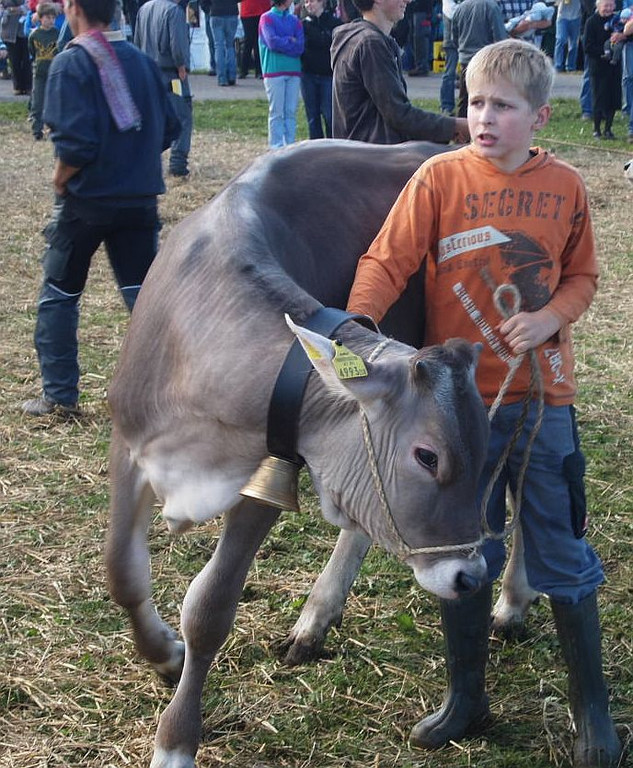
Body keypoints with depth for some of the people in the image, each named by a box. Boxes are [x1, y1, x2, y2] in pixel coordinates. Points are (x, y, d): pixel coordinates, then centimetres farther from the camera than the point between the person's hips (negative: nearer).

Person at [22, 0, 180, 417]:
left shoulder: (71, 63, -12)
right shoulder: (141, 60, 6)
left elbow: (75, 141, -20)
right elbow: (168, 129, 9)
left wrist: (61, 177, -3)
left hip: (87, 199, -4)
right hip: (140, 198, 4)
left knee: (60, 294, 11)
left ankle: (60, 394, 15)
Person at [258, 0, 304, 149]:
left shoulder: (294, 20, 13)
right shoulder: (267, 18, 2)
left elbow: (300, 47, 2)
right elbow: (272, 42, -12)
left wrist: (282, 43, -8)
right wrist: (290, 41, -1)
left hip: (294, 71, 4)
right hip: (274, 71, -4)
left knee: (291, 111, 3)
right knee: (276, 112, -3)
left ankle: (290, 145, 7)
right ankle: (276, 147, 0)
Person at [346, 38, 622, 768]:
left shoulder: (564, 186, 0)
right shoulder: (439, 177, -7)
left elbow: (581, 275, 8)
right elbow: (387, 261, -13)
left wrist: (551, 317, -12)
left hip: (542, 399, 1)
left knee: (562, 556, 7)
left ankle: (592, 709, 22)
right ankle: (465, 697, 28)